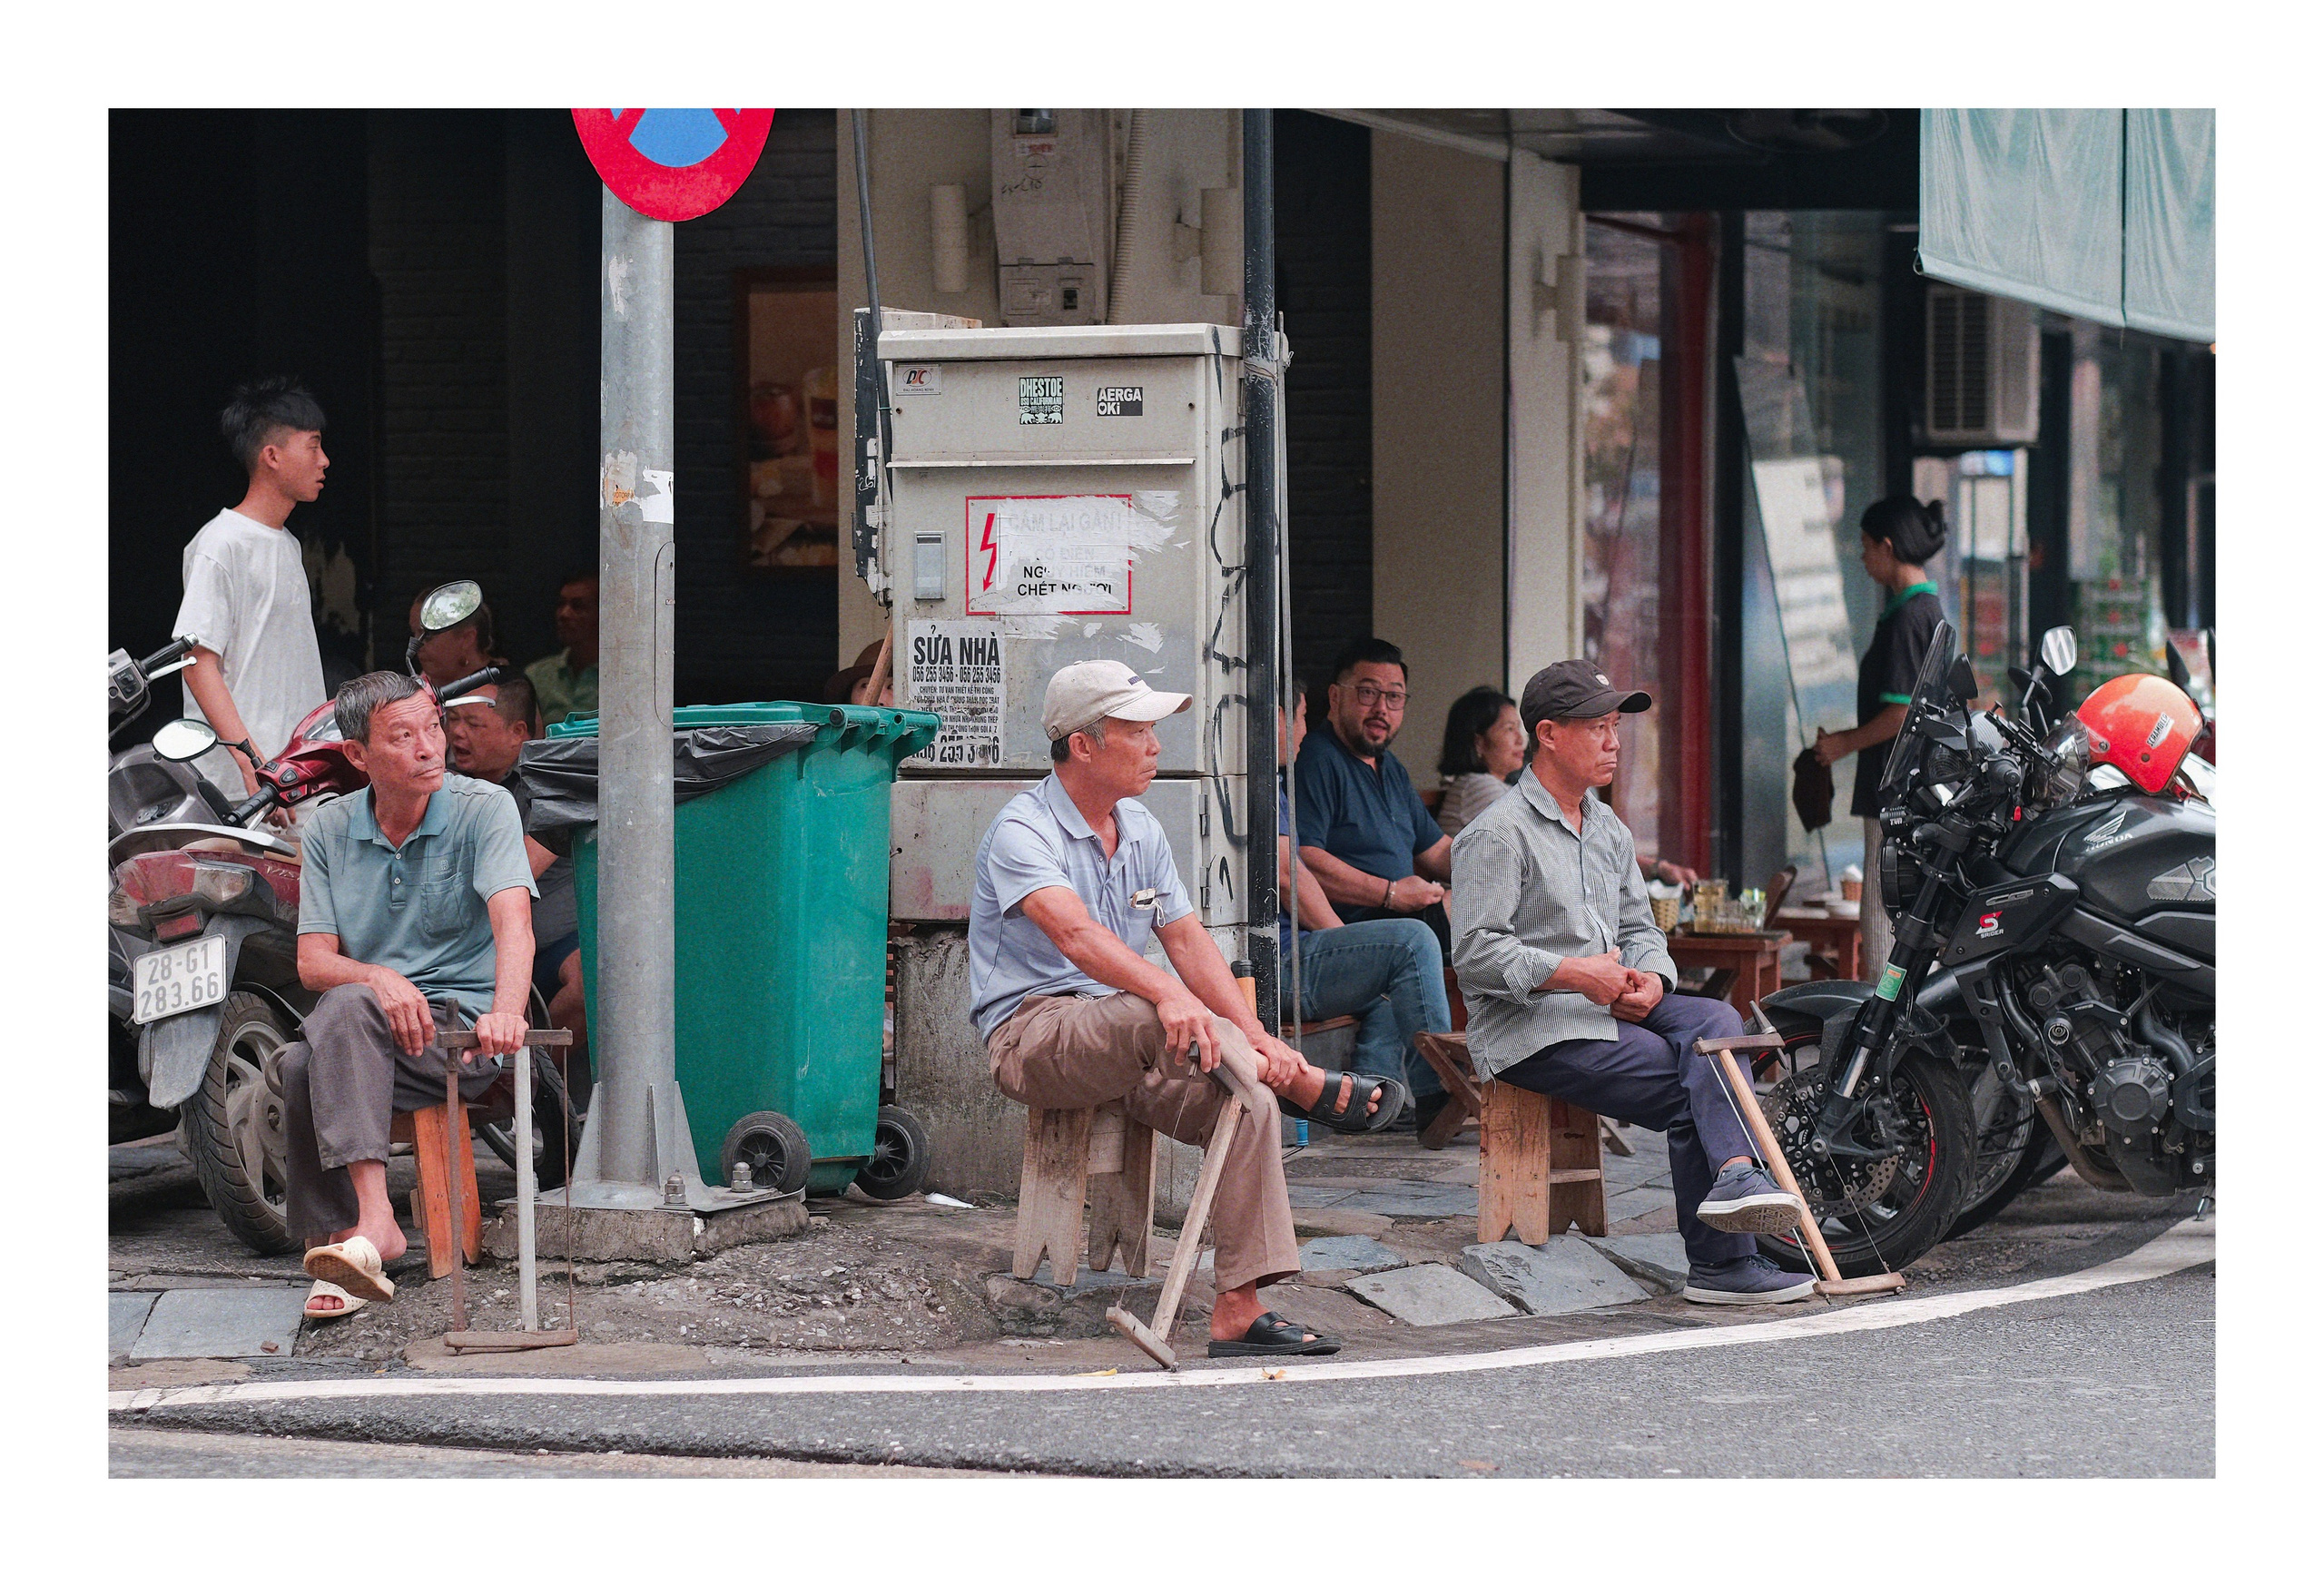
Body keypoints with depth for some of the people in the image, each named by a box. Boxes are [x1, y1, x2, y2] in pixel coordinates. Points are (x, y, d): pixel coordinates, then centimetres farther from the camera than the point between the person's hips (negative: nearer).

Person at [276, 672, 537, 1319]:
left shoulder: (483, 809, -3)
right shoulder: (331, 829, 8)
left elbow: (513, 921, -20)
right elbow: (313, 961, 1)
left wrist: (506, 1011, -41)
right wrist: (380, 979, -23)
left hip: (460, 1028, -3)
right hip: (361, 1031, 3)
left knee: (347, 1010, -34)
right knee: (300, 1065, -31)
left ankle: (370, 1225, -41)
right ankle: (372, 1228, -28)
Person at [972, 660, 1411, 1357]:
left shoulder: (1140, 830, 14)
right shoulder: (1022, 831, -12)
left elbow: (1187, 941, 9)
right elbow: (1074, 933, -30)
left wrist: (1252, 1036, -7)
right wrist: (1169, 994, -46)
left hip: (1133, 1044, 7)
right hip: (1034, 1032, -7)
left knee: (1249, 1102, -18)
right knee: (1165, 1021, -37)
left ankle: (1240, 1308, -21)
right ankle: (1310, 1089, -12)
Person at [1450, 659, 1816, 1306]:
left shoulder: (1609, 830, 20)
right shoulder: (1497, 833, -7)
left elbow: (1638, 926, 20)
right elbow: (1476, 954, -15)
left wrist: (1650, 978, -4)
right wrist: (1575, 973, -23)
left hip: (1610, 1009, 7)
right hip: (1532, 1031, -7)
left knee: (1715, 1019, -23)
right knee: (1689, 1092, -21)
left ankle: (1735, 1177, -41)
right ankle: (1722, 1262, -22)